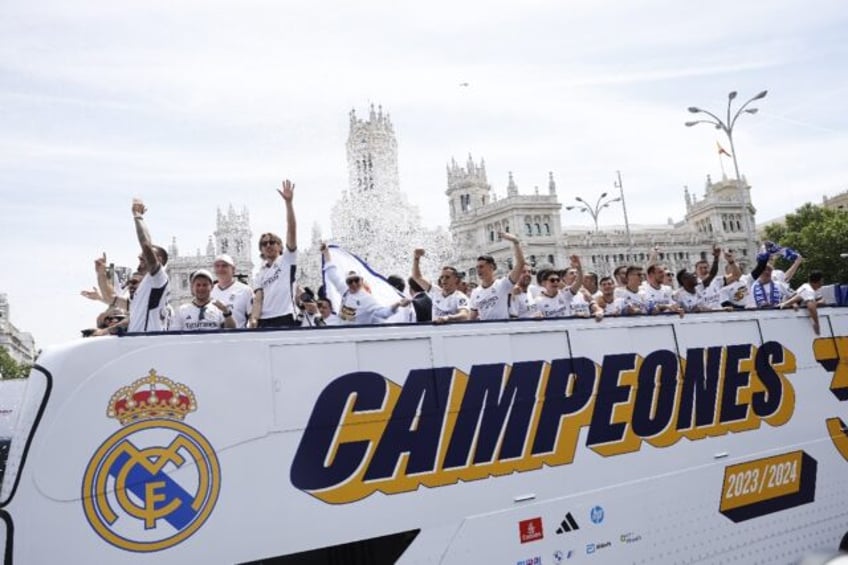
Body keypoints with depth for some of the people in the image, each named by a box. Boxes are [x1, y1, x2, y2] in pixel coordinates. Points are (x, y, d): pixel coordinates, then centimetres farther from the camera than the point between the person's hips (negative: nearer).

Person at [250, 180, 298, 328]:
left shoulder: (288, 259, 6)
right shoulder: (261, 273, 20)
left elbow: (292, 229, -6)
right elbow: (258, 299, 9)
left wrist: (288, 202, -15)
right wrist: (253, 319, -11)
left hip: (285, 319, -5)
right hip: (264, 321, 5)